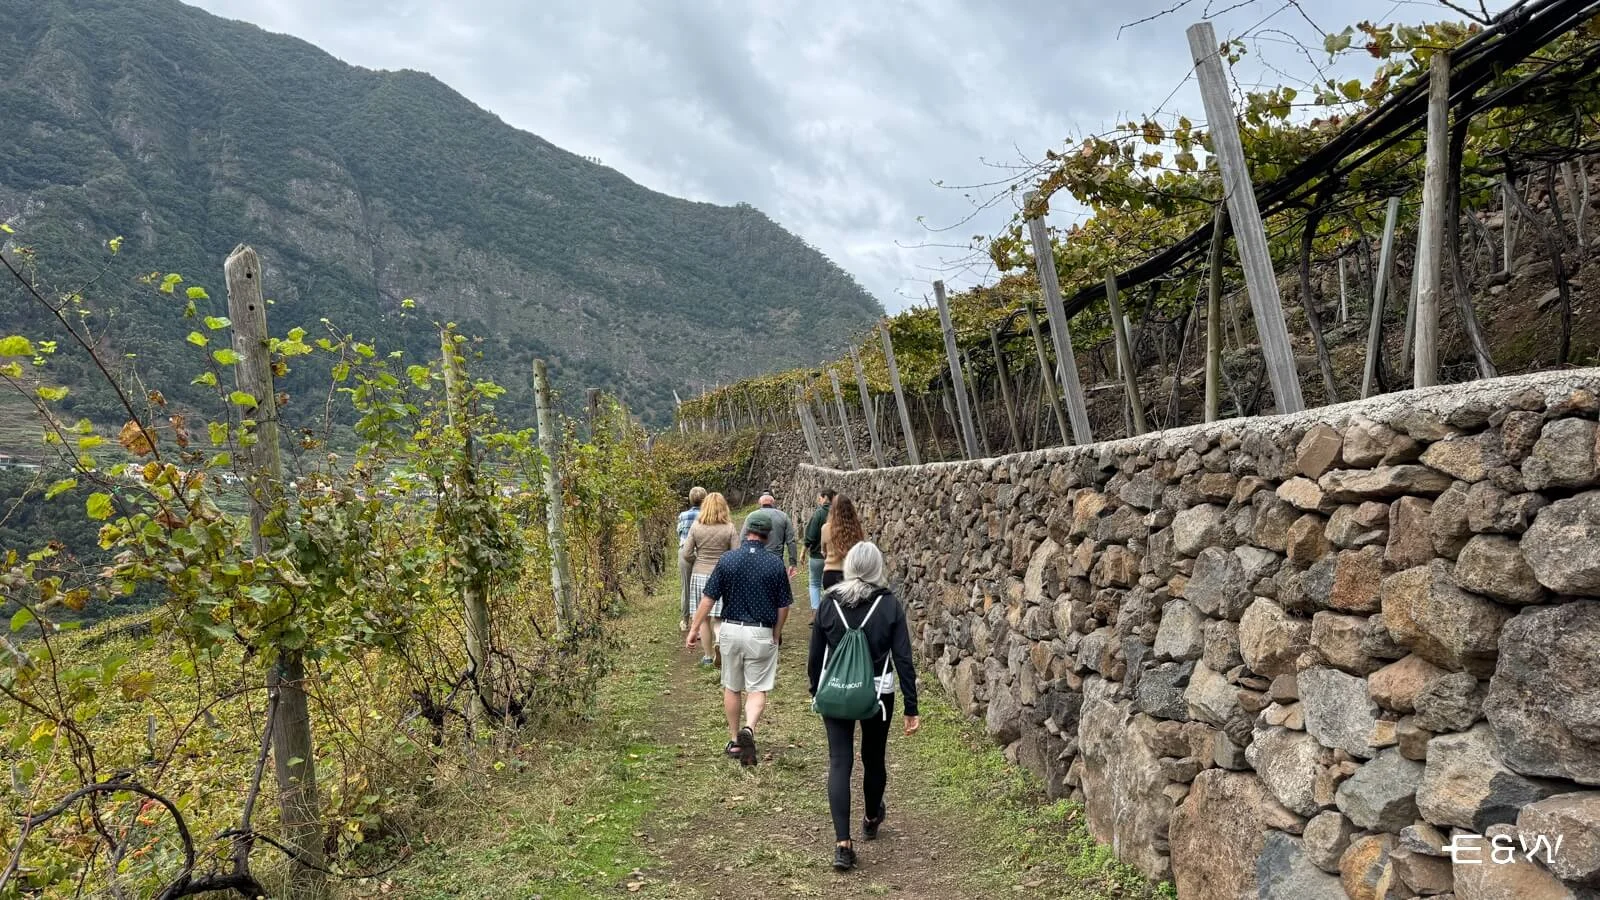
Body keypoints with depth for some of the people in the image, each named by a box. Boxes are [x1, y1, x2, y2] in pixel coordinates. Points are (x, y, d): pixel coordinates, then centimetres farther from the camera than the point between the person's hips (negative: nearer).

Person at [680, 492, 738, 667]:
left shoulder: (696, 526, -3)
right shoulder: (730, 528, -6)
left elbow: (686, 554, -2)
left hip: (699, 575, 1)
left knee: (703, 618, 10)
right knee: (718, 616, 8)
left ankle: (708, 656, 17)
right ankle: (719, 641, -20)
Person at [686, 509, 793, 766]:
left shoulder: (727, 560, -5)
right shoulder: (775, 564, -7)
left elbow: (708, 599, -4)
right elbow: (783, 606, -1)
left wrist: (694, 629, 5)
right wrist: (777, 635, 14)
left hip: (731, 630, 2)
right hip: (762, 633, -2)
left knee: (731, 688, 17)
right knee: (757, 689, 5)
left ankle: (734, 741, 25)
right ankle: (749, 729, -20)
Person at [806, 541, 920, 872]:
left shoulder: (829, 602, -4)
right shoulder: (889, 605, -8)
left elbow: (815, 654, 2)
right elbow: (903, 659, -8)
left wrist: (816, 691, 18)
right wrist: (911, 708, -3)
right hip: (877, 694, 0)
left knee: (839, 763, 1)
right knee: (874, 759, 20)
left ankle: (843, 843, -9)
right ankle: (871, 818, 43)